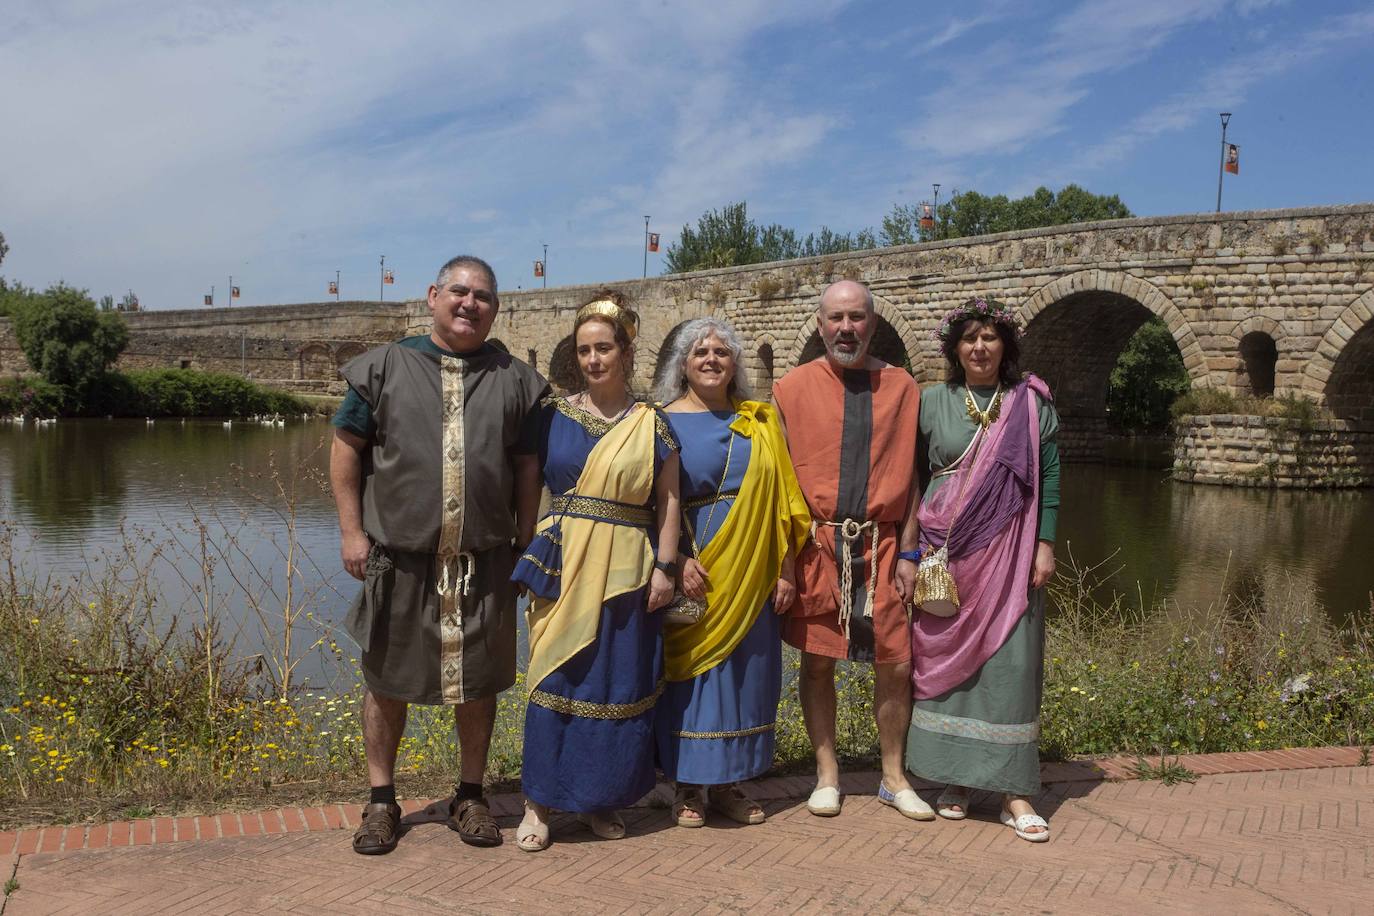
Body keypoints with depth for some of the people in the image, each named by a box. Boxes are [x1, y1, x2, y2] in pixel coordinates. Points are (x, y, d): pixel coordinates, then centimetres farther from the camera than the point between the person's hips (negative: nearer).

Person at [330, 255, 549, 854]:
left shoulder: (515, 380, 7)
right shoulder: (386, 367, 3)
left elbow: (527, 468, 8)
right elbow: (346, 448, 3)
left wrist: (526, 544, 3)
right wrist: (352, 531, -4)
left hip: (485, 563, 1)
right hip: (398, 558, -1)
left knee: (478, 683, 9)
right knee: (387, 681, 9)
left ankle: (470, 798, 27)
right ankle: (381, 801, 25)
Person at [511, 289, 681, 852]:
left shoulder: (651, 425, 4)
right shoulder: (553, 416, 5)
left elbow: (668, 501, 3)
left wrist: (665, 567, -3)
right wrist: (533, 557, -1)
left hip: (626, 570, 0)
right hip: (564, 566, 0)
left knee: (619, 684, 6)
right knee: (554, 679, 0)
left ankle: (601, 798, 21)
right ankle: (539, 804, 11)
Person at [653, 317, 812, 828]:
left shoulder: (760, 422, 9)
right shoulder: (665, 422, 1)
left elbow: (782, 500, 7)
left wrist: (786, 569, 1)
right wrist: (679, 560, -16)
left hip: (752, 574, 3)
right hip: (693, 572, -3)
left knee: (746, 673, 7)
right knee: (693, 674, 1)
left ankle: (726, 783, 20)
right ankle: (689, 787, 14)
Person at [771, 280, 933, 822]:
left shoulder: (900, 387, 5)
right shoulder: (793, 388, 1)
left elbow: (909, 477, 5)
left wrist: (908, 553, -1)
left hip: (881, 545, 1)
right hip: (814, 545, -1)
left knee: (896, 664, 3)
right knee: (817, 660, 6)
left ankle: (893, 777, 22)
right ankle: (827, 775, 23)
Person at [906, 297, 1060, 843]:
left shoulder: (1031, 403, 6)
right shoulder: (932, 403, 6)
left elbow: (1049, 478, 5)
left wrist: (1044, 545, -2)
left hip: (1007, 551, -1)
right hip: (944, 550, 1)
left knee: (1010, 661, -2)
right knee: (944, 657, 4)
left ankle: (1015, 793, 5)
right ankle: (954, 779, 17)